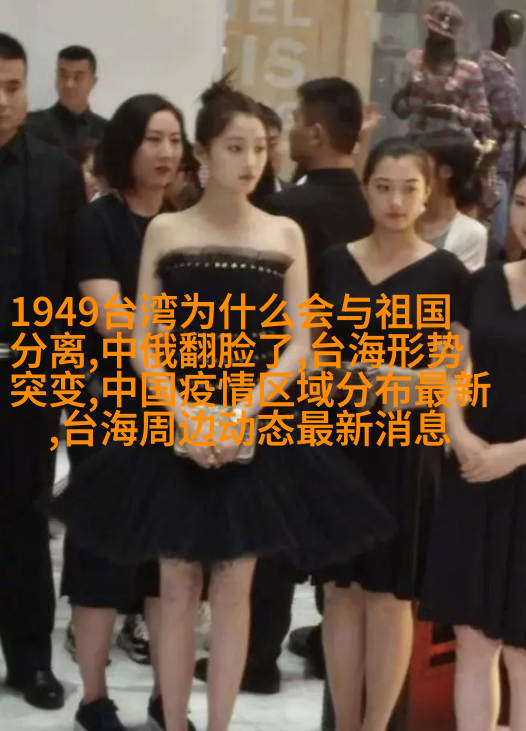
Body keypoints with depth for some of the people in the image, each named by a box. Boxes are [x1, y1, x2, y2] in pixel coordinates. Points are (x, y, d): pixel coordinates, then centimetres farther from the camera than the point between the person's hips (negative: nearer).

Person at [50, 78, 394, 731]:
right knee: (178, 586, 5)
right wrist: (185, 413, -15)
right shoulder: (165, 231, 2)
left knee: (233, 587, 5)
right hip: (177, 430, 0)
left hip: (257, 431, 0)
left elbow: (298, 346, 0)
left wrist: (241, 412, -13)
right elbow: (143, 343, -1)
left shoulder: (285, 234, 3)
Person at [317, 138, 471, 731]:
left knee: (389, 595, 3)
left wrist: (407, 382, -26)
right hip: (340, 440, 3)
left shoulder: (446, 273, -3)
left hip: (407, 448, -3)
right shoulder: (335, 263, 7)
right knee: (341, 590, 6)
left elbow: (449, 371, -7)